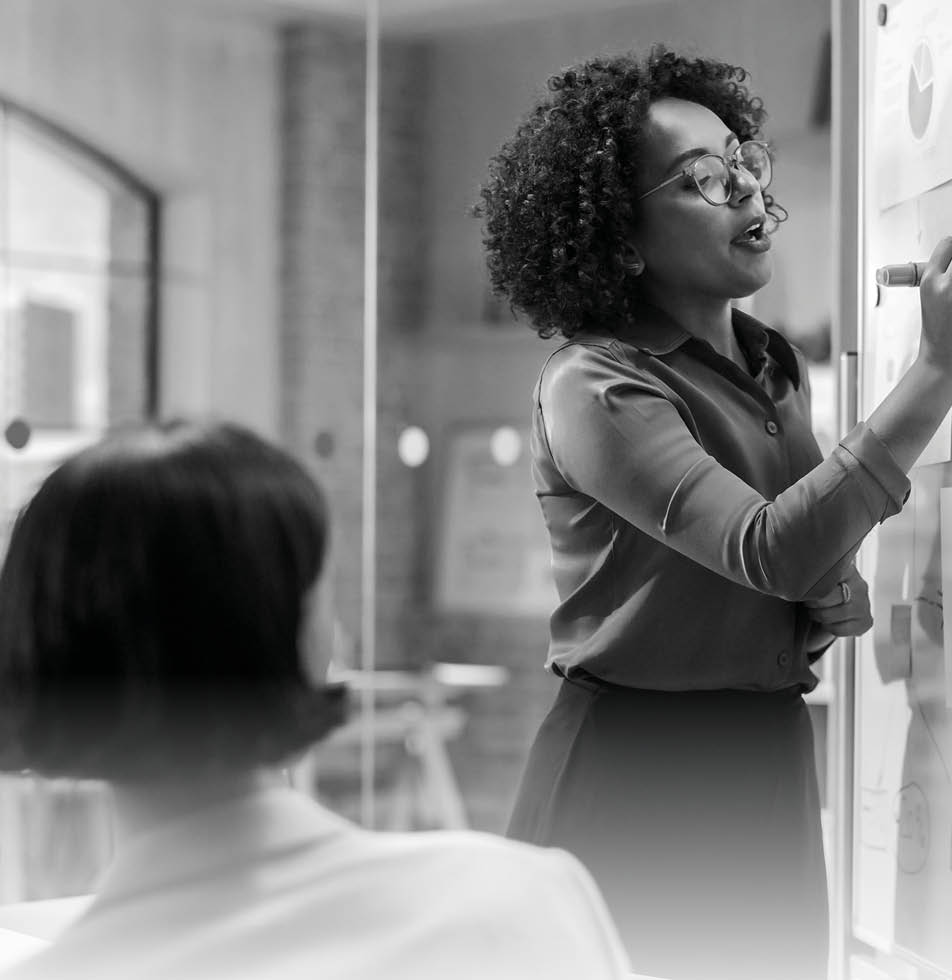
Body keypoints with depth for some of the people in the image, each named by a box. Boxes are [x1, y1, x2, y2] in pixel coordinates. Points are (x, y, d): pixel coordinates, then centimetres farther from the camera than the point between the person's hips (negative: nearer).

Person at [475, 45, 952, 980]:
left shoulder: (777, 367, 9)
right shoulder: (590, 385, -14)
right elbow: (772, 551, -26)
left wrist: (833, 598, -6)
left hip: (771, 766, 7)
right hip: (637, 773, -7)